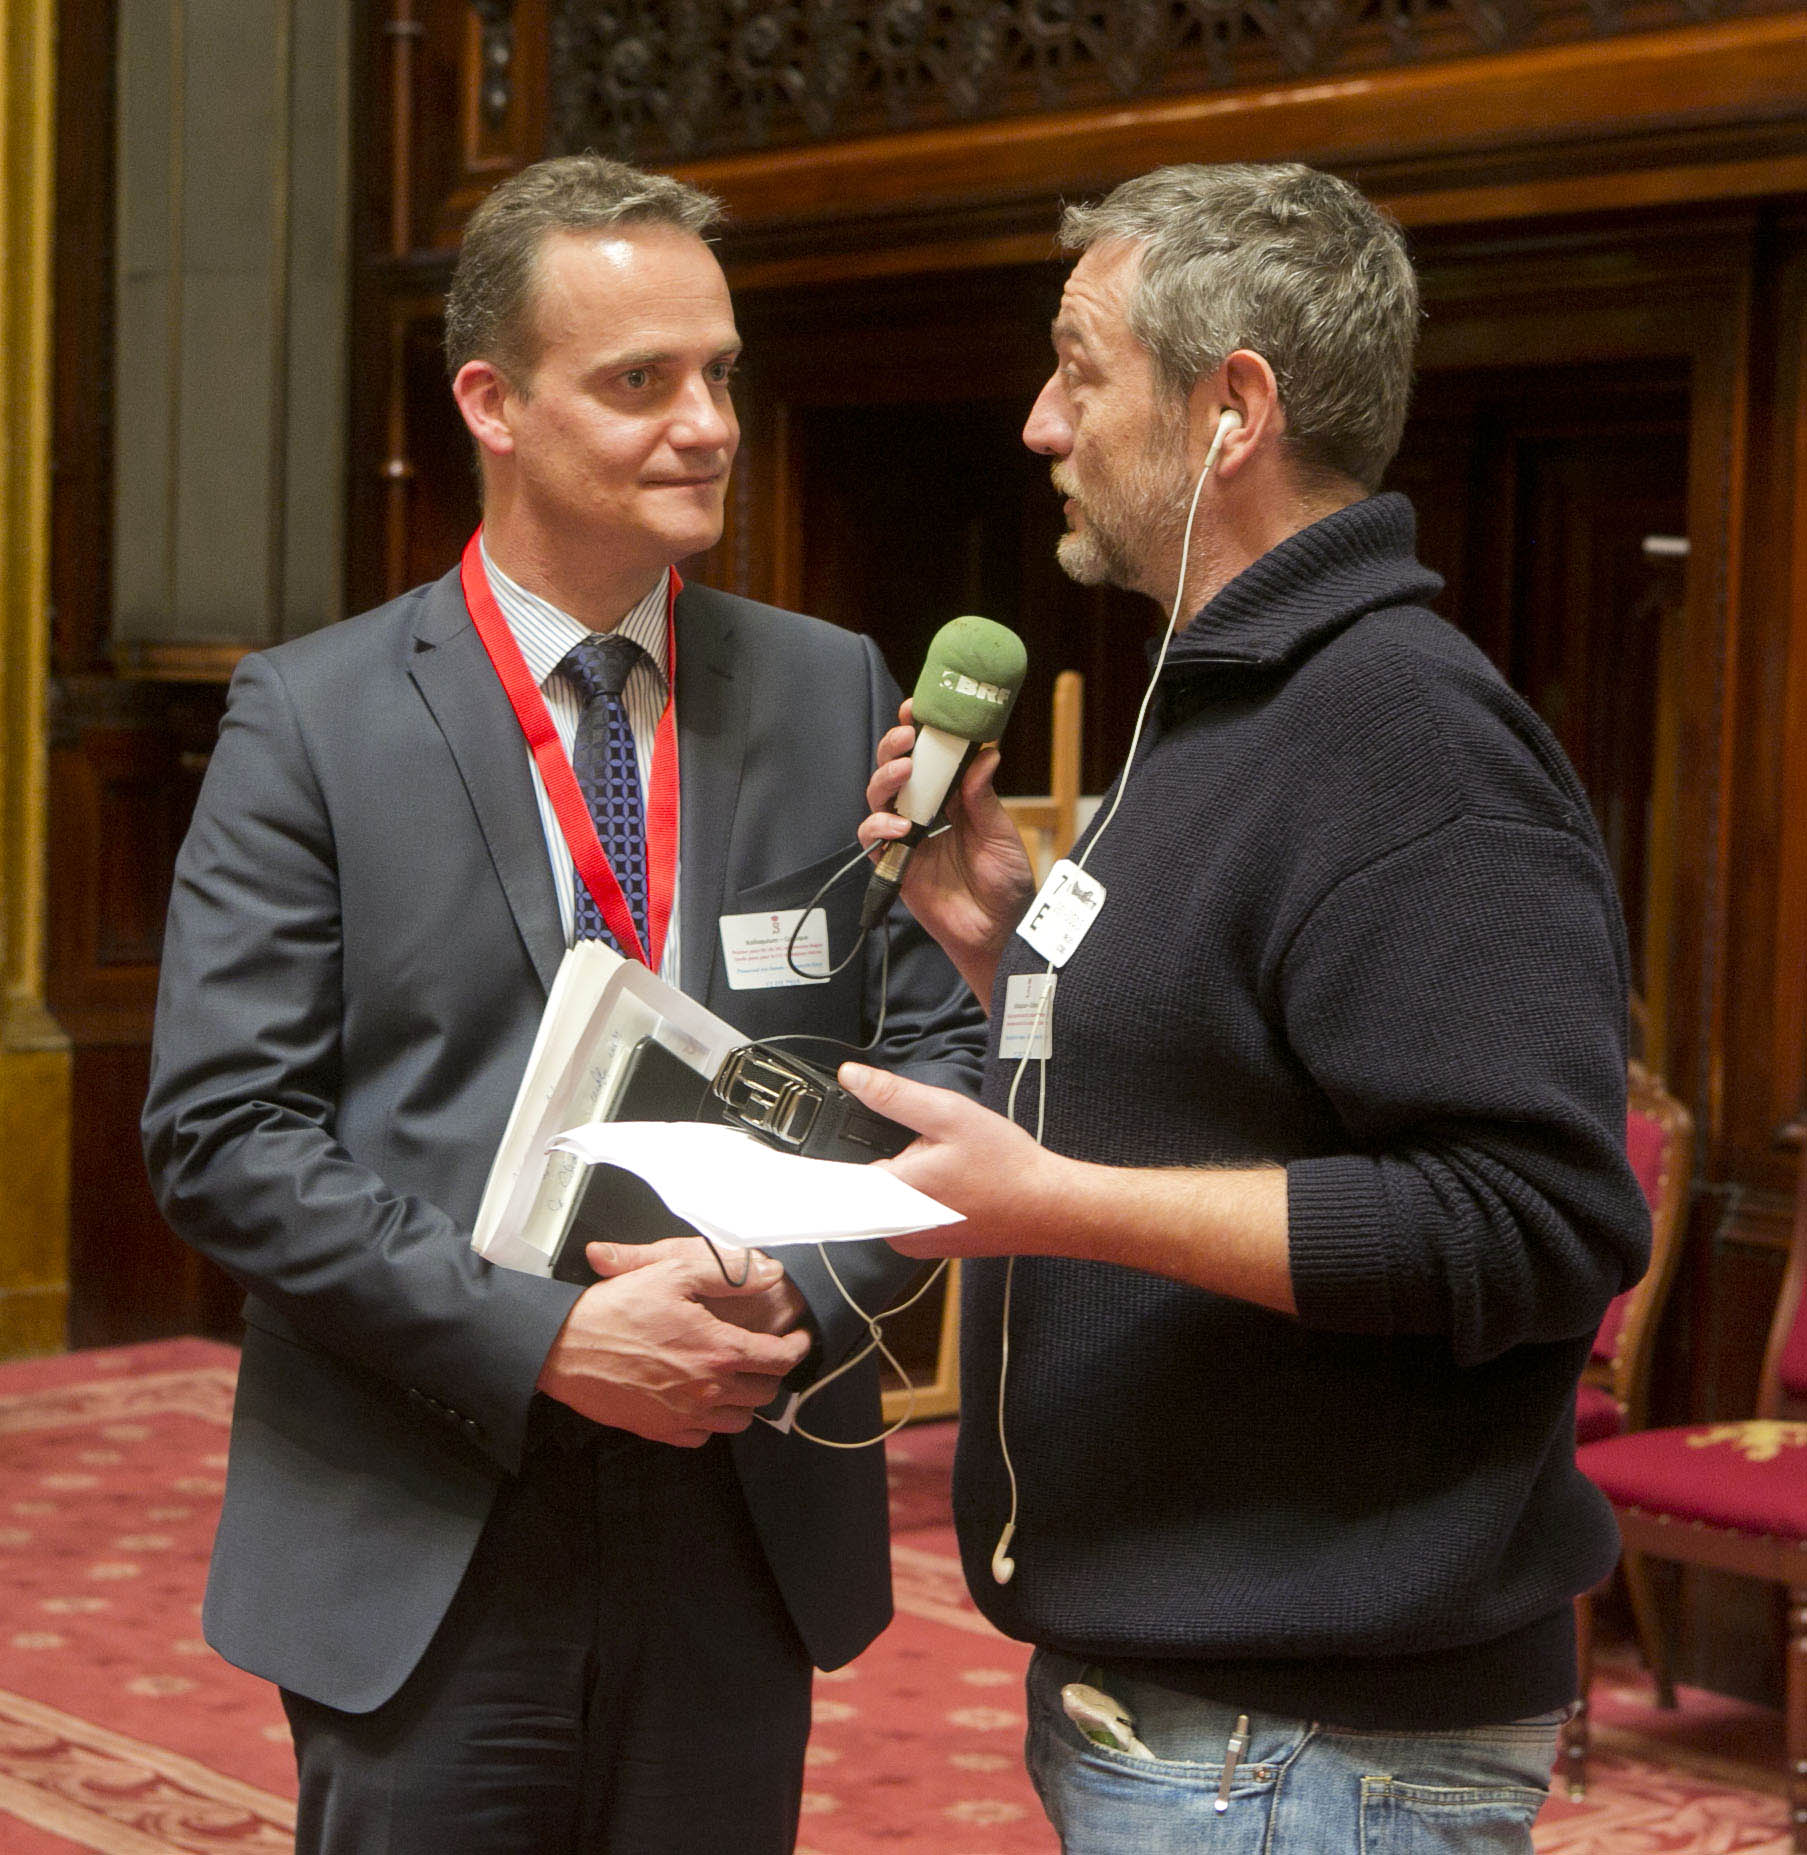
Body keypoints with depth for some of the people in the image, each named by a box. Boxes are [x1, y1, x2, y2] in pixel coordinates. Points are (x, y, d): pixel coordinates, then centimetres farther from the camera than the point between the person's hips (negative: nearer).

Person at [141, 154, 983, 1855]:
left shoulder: (831, 693, 5)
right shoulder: (313, 716, -3)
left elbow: (940, 1051, 5)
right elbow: (221, 1133, -8)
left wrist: (802, 1293, -13)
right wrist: (540, 1340, -16)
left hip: (746, 1530, 3)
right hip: (421, 1562, -2)